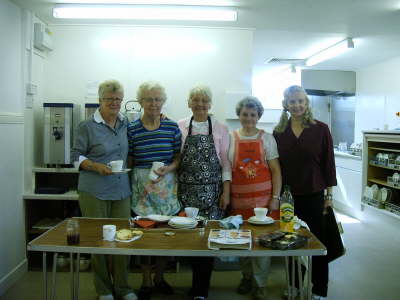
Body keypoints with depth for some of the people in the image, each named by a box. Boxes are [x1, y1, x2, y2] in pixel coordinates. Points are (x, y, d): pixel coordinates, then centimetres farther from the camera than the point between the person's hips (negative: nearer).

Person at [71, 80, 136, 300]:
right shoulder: (87, 126, -4)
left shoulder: (125, 123, 10)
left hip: (122, 191, 4)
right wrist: (97, 166, -18)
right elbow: (76, 156, -3)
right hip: (94, 191, -4)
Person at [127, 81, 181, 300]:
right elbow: (129, 161, 3)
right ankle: (146, 282, 23)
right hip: (141, 186, -1)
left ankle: (159, 278, 29)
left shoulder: (172, 127, 2)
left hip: (166, 184, 1)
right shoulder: (131, 129, 0)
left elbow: (178, 158, 5)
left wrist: (168, 169, -14)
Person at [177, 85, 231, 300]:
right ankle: (201, 281, 27)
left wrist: (226, 192, -3)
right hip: (187, 190, 1)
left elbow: (225, 162, 2)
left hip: (212, 191, -1)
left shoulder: (220, 129, 3)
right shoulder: (180, 127, 5)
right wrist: (174, 189, 2)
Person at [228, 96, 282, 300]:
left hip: (263, 197, -1)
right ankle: (246, 276, 31)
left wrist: (275, 197, -5)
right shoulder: (231, 138, 5)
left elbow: (276, 170, 1)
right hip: (239, 198, 1)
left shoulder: (267, 138, 2)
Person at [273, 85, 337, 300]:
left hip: (313, 195, -2)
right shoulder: (279, 131, 2)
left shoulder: (320, 129, -4)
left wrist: (329, 193, -3)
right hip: (288, 195, 2)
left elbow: (328, 162, -2)